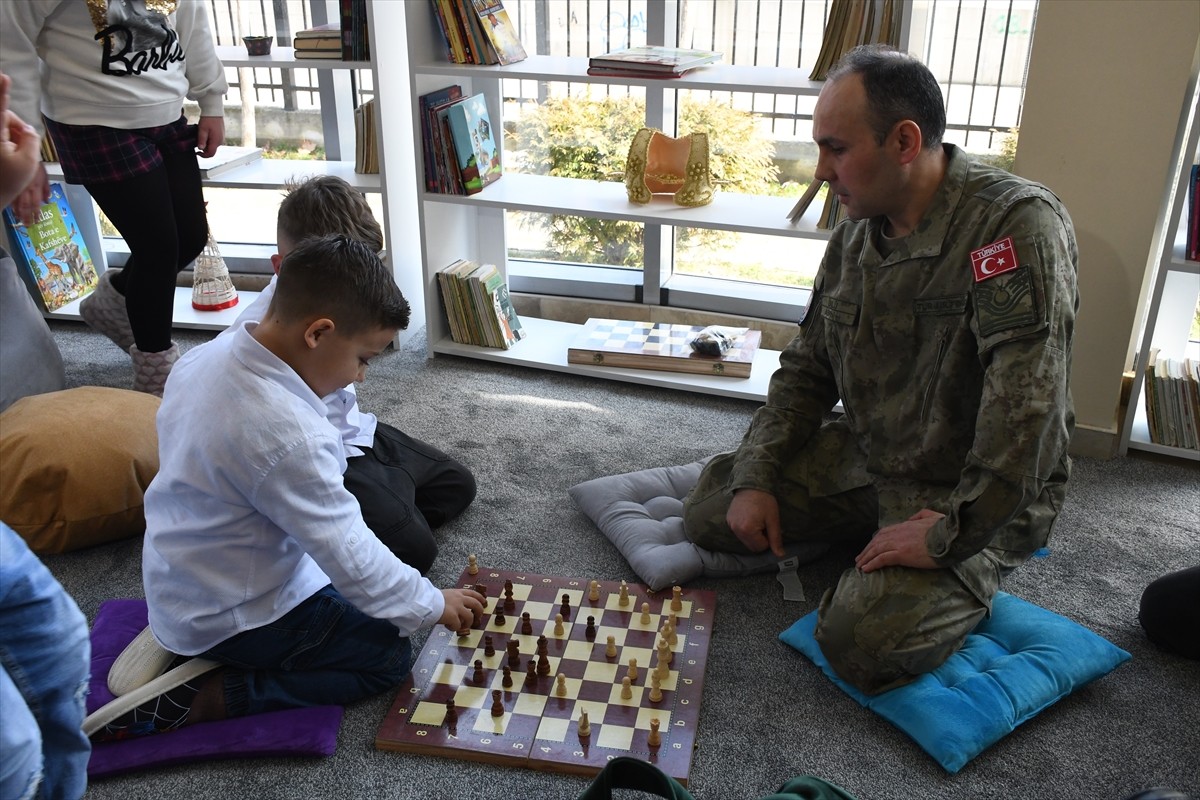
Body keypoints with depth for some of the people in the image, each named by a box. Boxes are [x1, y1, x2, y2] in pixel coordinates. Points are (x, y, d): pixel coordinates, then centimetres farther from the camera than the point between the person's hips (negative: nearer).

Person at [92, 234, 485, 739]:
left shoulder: (203, 357, -7)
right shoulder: (290, 435, -34)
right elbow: (351, 557, -26)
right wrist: (432, 604, -10)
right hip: (228, 618, -9)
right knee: (389, 657, -2)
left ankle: (173, 642, 12)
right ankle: (200, 701, -7)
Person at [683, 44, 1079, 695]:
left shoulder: (1018, 224, -24)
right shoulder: (855, 235, 1)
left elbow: (1026, 409, -32)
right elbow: (805, 369, 9)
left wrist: (951, 535, -28)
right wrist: (757, 479, -2)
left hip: (967, 495, -7)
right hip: (863, 458, 7)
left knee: (859, 644, -23)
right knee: (709, 509, 3)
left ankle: (971, 578, 8)